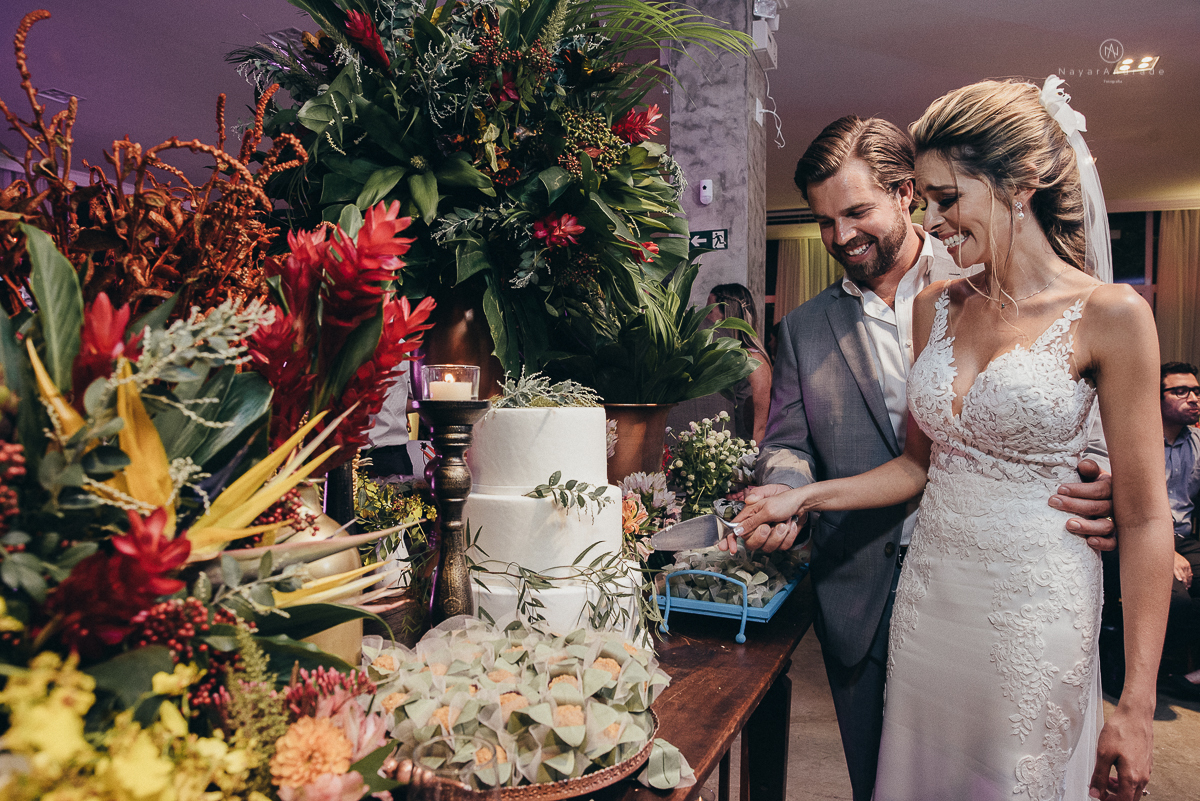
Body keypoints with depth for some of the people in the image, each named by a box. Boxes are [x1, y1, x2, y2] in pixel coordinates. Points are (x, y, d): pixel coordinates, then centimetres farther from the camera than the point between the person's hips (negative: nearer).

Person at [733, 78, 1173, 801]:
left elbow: (1144, 517, -9)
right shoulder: (936, 307, 4)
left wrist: (1137, 707, -10)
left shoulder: (1109, 316, -10)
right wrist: (802, 497, -1)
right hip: (927, 602, 5)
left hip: (1036, 615, -4)